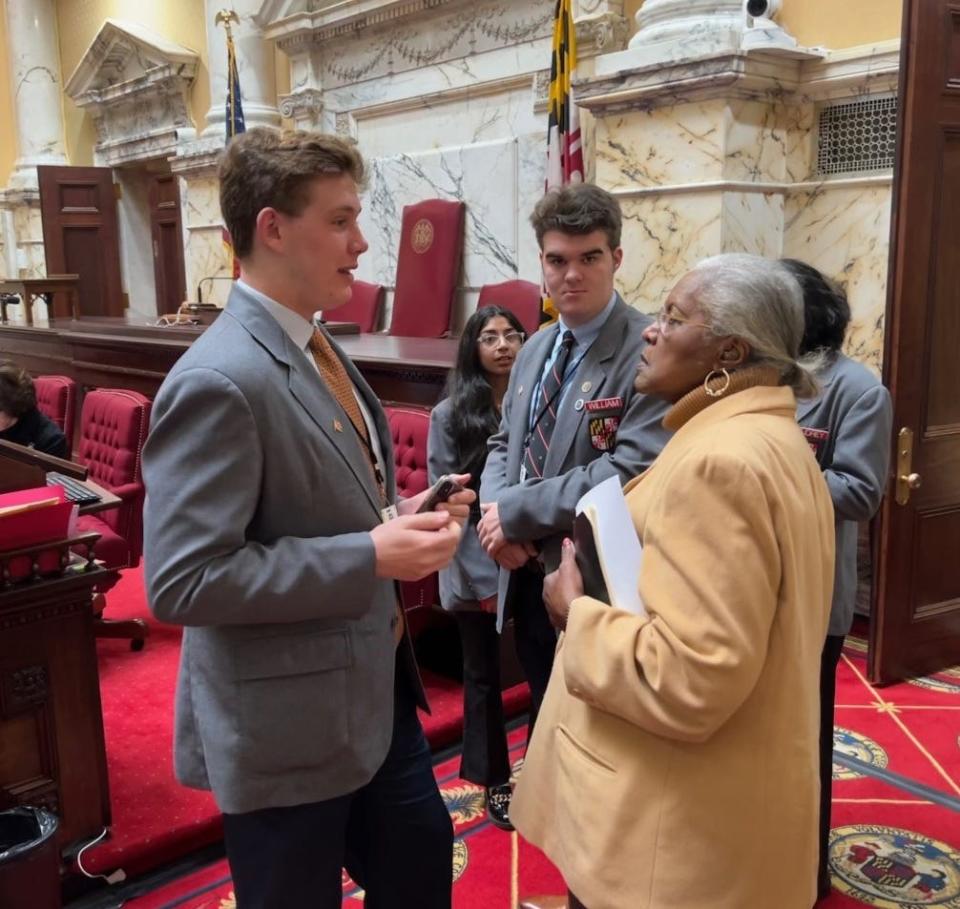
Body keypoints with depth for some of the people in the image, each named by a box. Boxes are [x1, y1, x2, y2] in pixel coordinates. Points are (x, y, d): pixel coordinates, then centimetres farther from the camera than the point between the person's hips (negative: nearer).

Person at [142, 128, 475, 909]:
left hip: (373, 691, 9)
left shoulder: (313, 348, 6)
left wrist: (400, 519, -3)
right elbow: (183, 580, -28)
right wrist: (371, 556, -27)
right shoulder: (220, 381, -25)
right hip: (285, 726, -9)